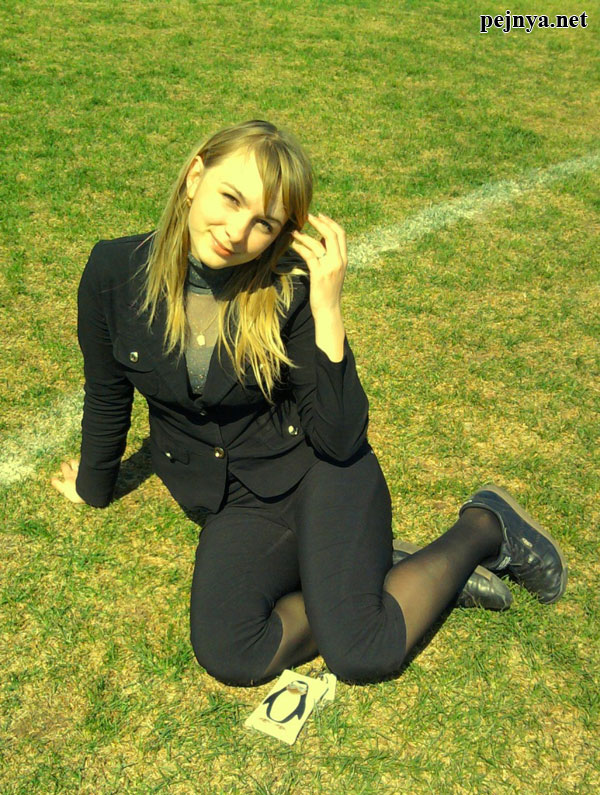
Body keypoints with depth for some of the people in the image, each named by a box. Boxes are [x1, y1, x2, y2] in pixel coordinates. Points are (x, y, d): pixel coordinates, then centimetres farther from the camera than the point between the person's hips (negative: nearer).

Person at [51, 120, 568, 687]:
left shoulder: (288, 291, -17)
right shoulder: (115, 273, -11)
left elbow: (340, 439, -18)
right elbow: (106, 399, 7)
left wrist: (329, 313, -27)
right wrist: (93, 489, 22)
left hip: (319, 474, -2)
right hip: (234, 504, 3)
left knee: (358, 655, -22)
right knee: (229, 656, -24)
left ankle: (485, 526, 2)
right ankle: (379, 573, -2)